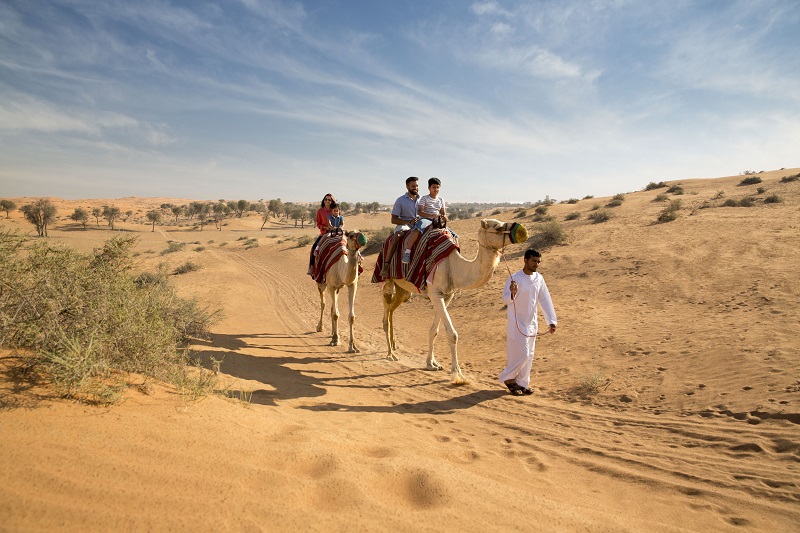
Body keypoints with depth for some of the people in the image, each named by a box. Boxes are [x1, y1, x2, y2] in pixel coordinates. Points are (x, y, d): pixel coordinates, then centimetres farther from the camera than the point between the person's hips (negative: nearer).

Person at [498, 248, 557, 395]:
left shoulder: (539, 278, 2)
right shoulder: (514, 278, -16)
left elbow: (545, 300, 7)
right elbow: (505, 299, -17)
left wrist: (551, 321, 3)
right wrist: (512, 294, -40)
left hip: (532, 323, 6)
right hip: (517, 323, -6)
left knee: (528, 356, 13)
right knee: (521, 354, -7)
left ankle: (522, 383, 28)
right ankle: (508, 378, 16)